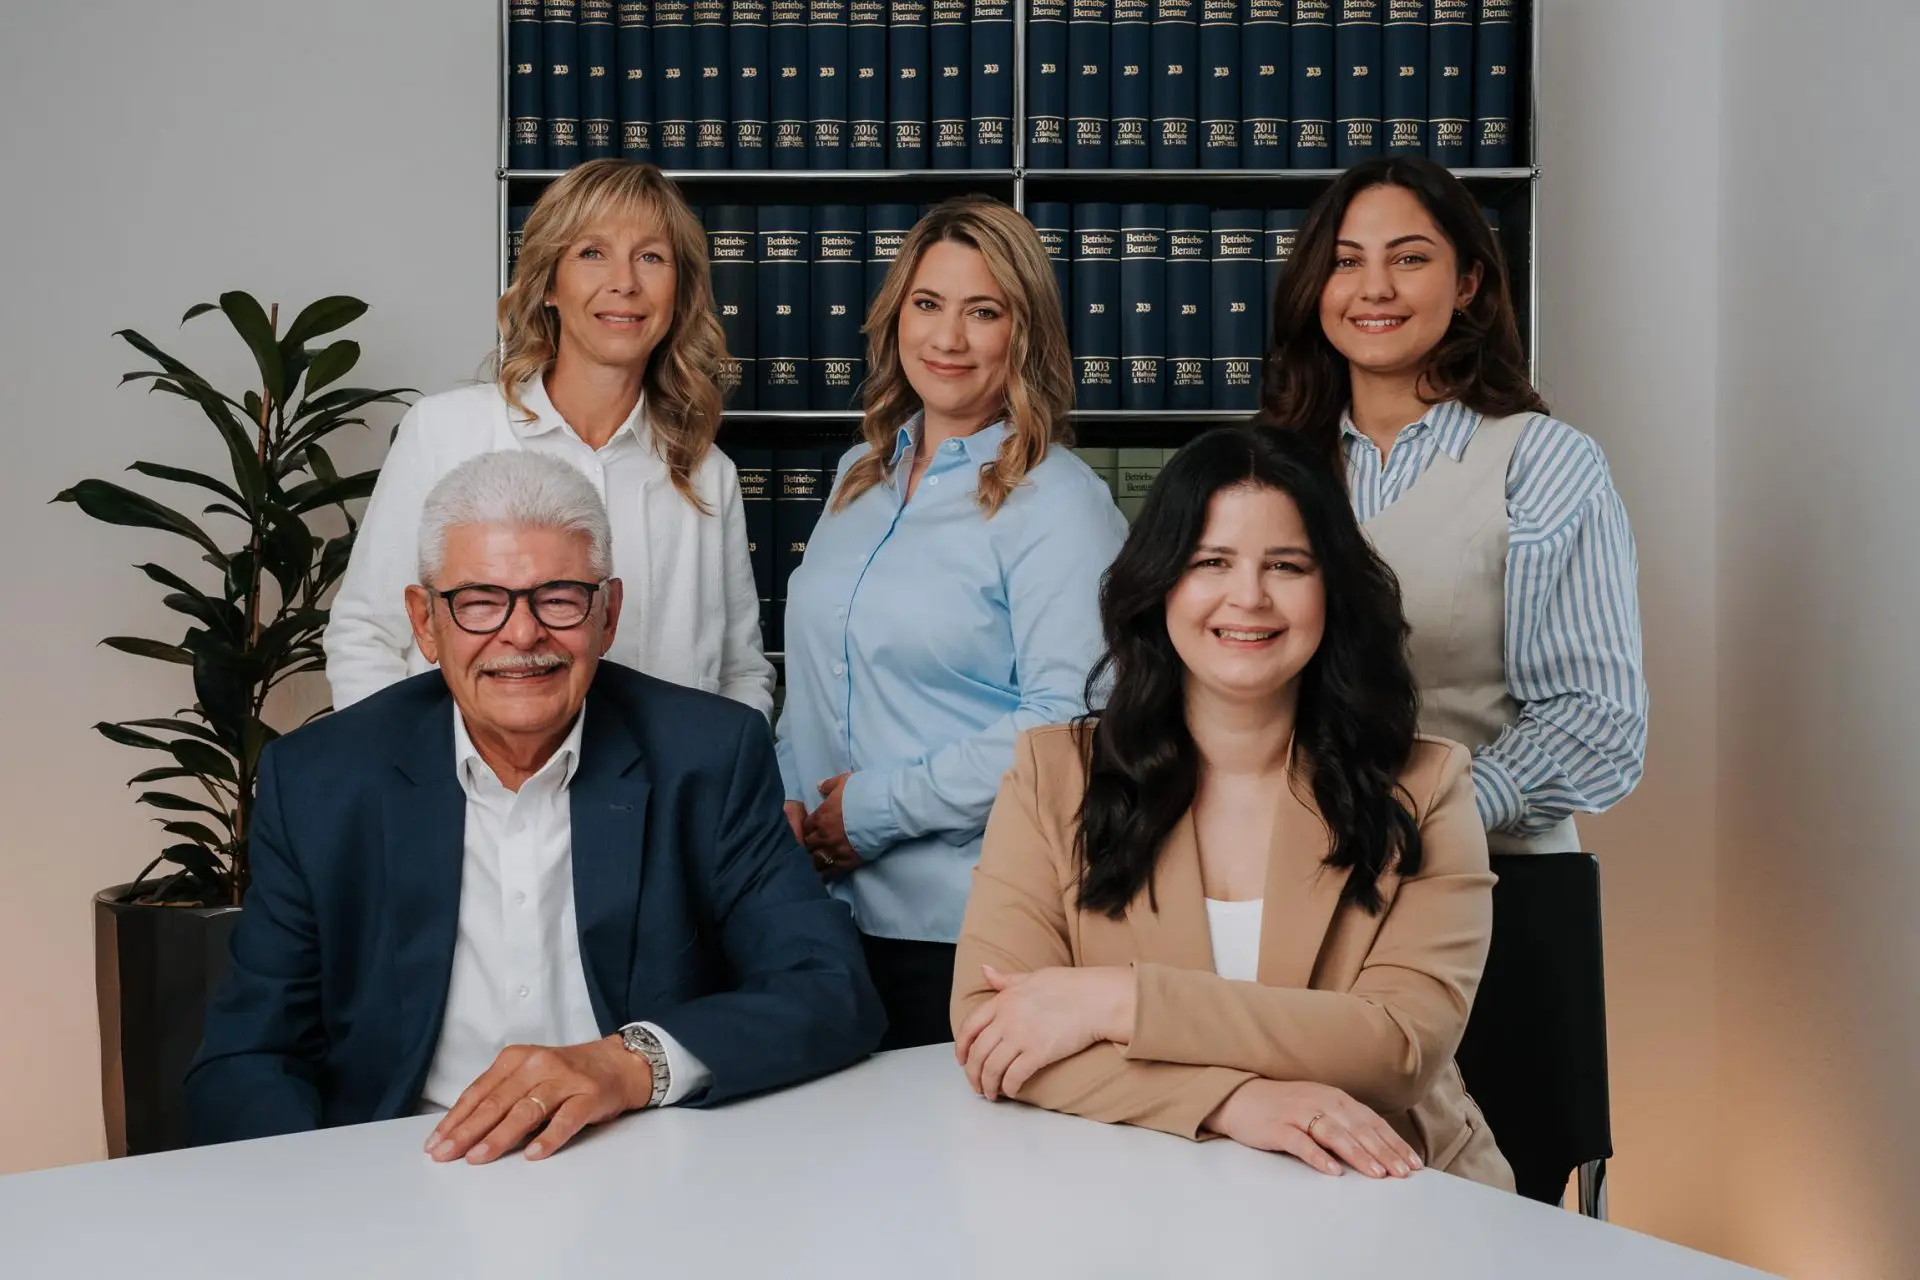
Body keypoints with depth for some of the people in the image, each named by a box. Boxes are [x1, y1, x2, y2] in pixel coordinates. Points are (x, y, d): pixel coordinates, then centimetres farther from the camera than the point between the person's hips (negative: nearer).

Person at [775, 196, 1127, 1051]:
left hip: (971, 927, -6)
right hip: (830, 908, 6)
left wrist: (877, 807, -16)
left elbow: (1066, 719, -20)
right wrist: (790, 801, 3)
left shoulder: (1058, 502, -11)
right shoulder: (860, 476, 12)